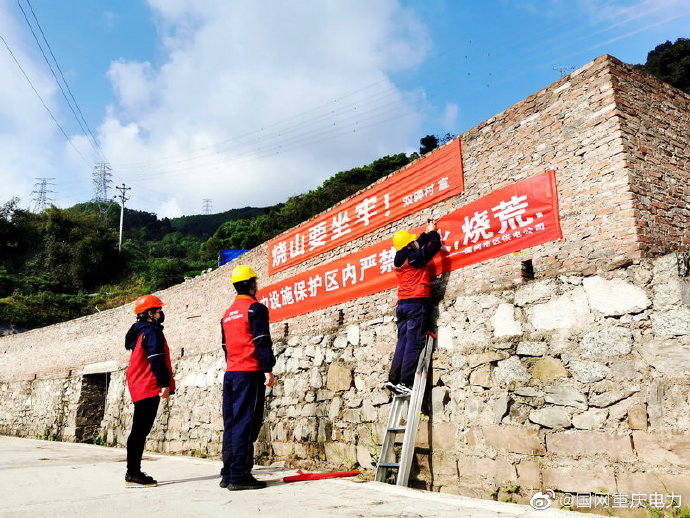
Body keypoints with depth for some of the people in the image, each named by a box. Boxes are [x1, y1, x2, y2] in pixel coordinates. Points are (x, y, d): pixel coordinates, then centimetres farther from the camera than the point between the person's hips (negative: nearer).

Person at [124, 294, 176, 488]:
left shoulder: (139, 332, 19)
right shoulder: (152, 331, -11)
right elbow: (157, 360, -19)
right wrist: (165, 384, -18)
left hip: (139, 387, 10)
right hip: (149, 388, -10)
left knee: (139, 431, 12)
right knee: (140, 431, -8)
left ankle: (133, 472, 17)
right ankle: (133, 474, -5)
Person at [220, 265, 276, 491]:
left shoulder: (227, 314, 19)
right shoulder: (255, 308, -6)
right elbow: (262, 341, -13)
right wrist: (268, 369, -13)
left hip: (230, 373, 8)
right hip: (250, 373, -8)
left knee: (231, 423, 10)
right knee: (246, 424, -7)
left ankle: (228, 474, 15)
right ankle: (240, 476, -6)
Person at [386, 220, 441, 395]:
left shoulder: (399, 260, 16)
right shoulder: (415, 257, -6)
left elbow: (416, 246, 33)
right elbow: (435, 245, 5)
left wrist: (427, 233, 39)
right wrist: (433, 232, 23)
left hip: (402, 304, 8)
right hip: (416, 303, -8)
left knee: (402, 343, 5)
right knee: (414, 344, -9)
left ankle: (394, 379, -2)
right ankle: (405, 382, -14)